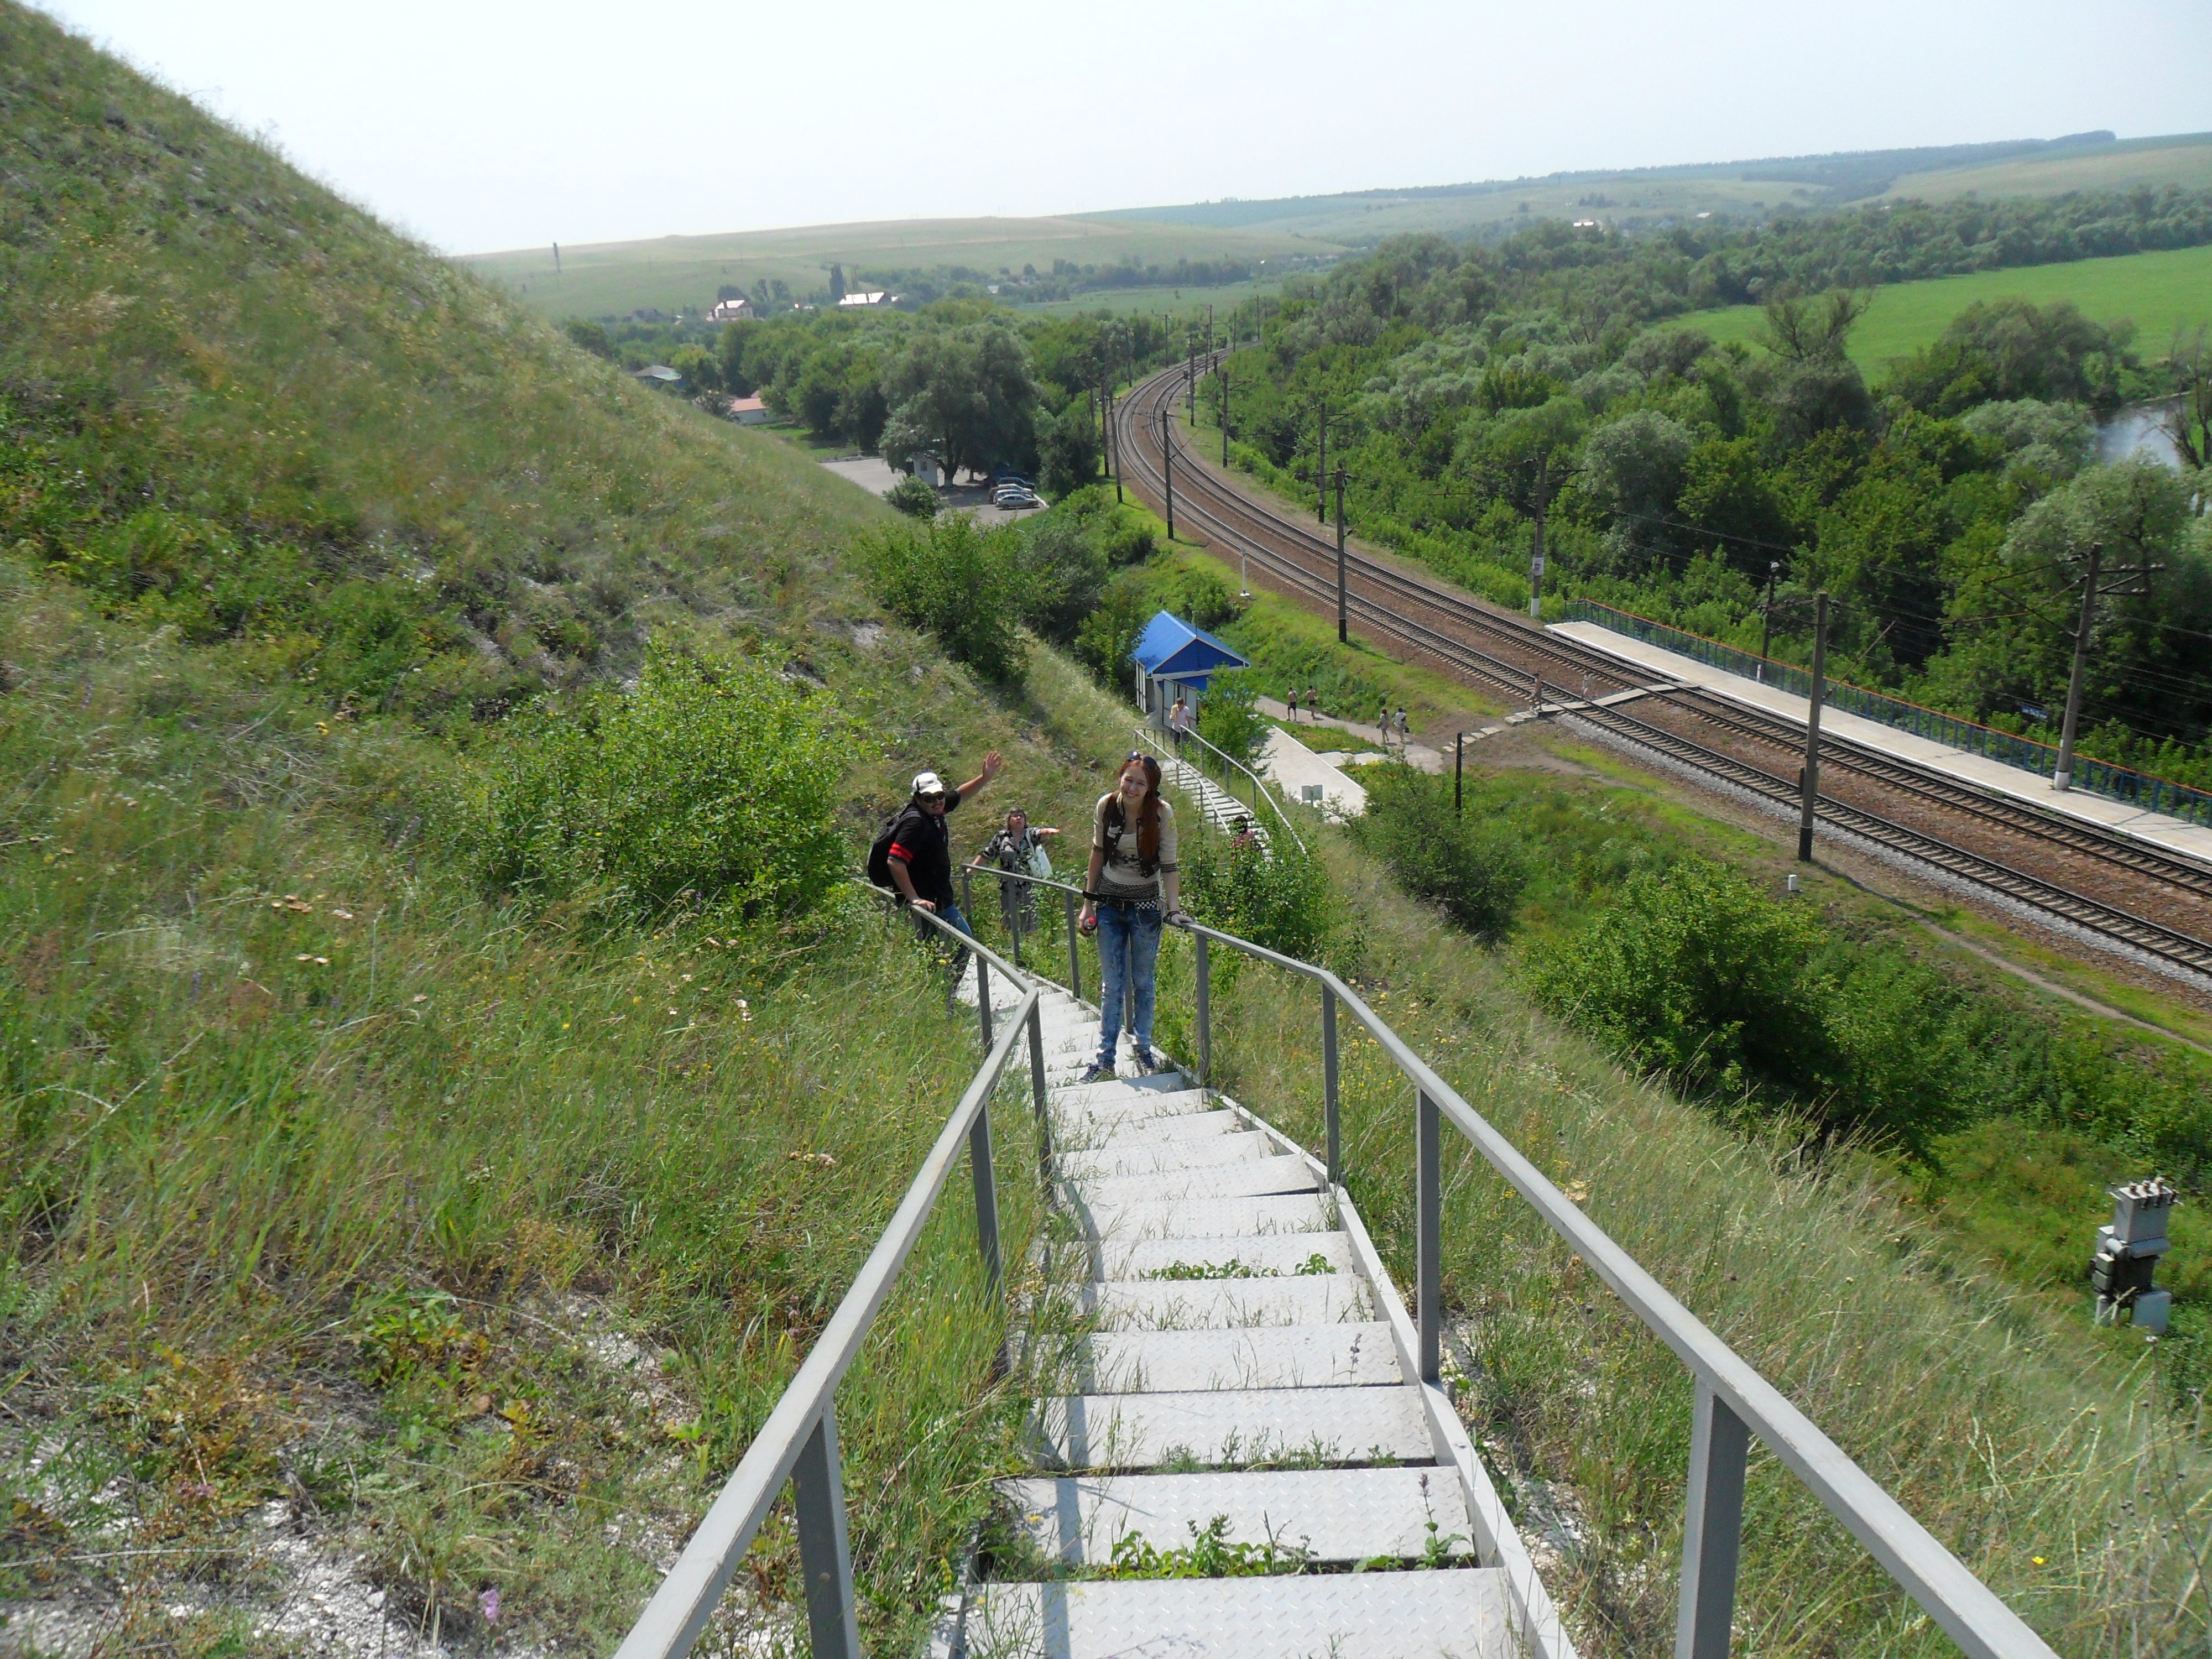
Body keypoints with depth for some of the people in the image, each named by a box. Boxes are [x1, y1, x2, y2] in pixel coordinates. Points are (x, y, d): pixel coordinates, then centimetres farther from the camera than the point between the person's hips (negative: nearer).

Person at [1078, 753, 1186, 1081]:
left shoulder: (1162, 813, -15)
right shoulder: (1106, 806, -8)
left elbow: (1168, 866, -11)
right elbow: (1098, 854, 5)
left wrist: (1174, 909, -22)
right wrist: (1088, 902, 5)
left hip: (1146, 907, -1)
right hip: (1109, 904, 1)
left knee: (1143, 982, 9)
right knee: (1111, 985, 2)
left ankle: (1144, 1049, 25)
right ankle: (1105, 1059, 8)